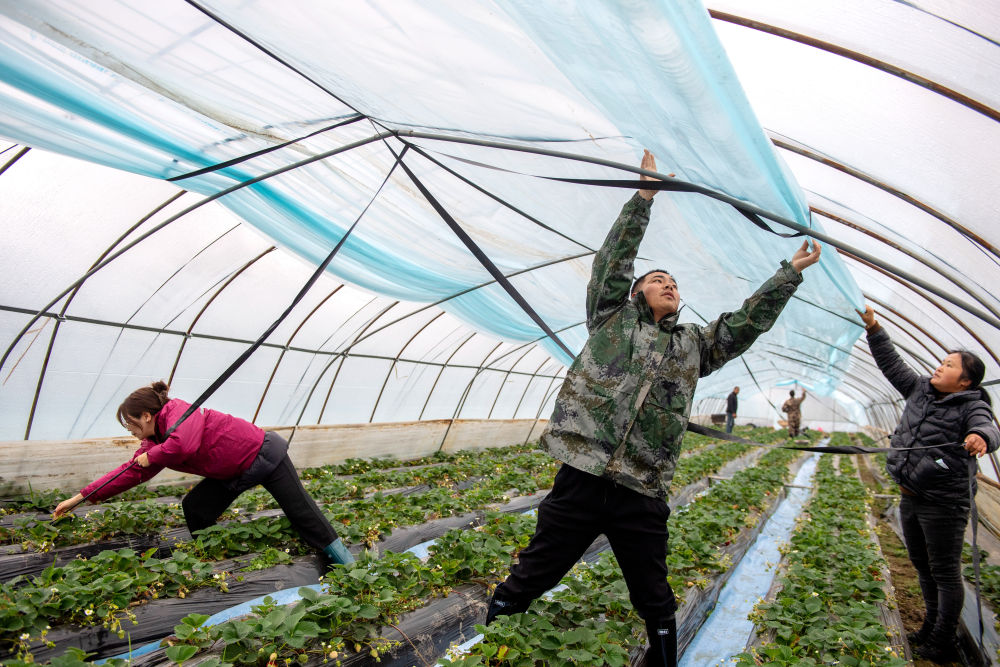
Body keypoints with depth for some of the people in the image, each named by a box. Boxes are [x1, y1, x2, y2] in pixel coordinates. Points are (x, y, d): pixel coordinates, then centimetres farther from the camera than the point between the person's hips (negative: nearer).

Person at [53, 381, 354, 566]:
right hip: (234, 474, 9)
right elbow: (131, 472, 13)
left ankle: (346, 563, 2)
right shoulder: (155, 442, 10)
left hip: (262, 455, -9)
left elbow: (184, 445, -35)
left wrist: (151, 455, -16)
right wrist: (82, 496, 10)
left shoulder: (177, 411, -18)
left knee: (301, 513, -6)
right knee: (194, 508, 4)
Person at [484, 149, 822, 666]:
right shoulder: (612, 318, 12)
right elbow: (612, 260, 6)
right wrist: (644, 196, 6)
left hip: (642, 494, 3)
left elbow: (750, 320, 21)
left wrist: (790, 272, 23)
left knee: (657, 605, 15)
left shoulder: (693, 346, 20)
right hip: (581, 476, -3)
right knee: (528, 580, 6)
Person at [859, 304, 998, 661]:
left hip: (943, 504, -8)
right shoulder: (920, 390, 8)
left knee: (945, 573, 4)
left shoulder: (971, 405, -11)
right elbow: (891, 363, 12)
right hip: (911, 498, 8)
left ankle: (943, 642, 17)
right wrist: (873, 328, 7)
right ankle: (931, 625, 38)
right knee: (923, 567, 21)